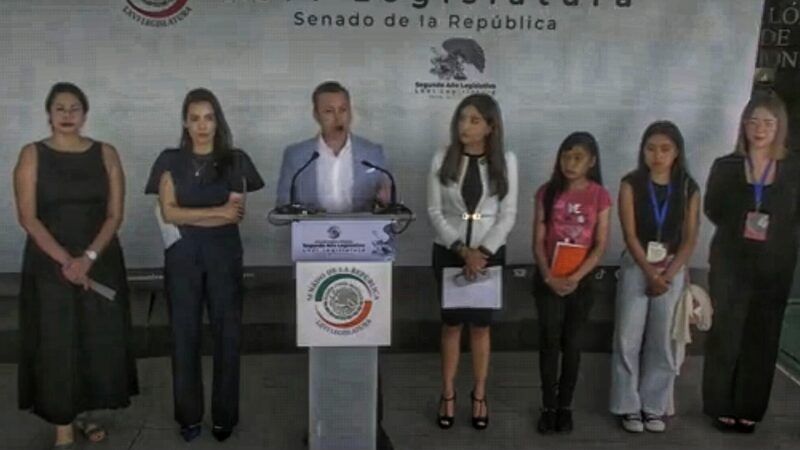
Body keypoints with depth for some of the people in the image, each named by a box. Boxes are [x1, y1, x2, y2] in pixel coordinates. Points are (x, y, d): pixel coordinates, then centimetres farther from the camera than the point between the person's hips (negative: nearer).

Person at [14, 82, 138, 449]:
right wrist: (65, 260, -16)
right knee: (55, 346, 0)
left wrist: (89, 257, -13)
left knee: (99, 342, 6)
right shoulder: (32, 155, -1)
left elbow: (115, 213, -1)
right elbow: (28, 217, -7)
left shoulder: (106, 154, 3)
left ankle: (85, 413, 25)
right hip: (49, 264, -2)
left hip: (101, 262, 2)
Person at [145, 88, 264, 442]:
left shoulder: (235, 161, 2)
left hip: (224, 255, 0)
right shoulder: (170, 161, 4)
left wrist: (188, 217, -10)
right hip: (182, 257, 1)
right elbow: (168, 213, -6)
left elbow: (236, 215, -6)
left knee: (227, 334, 2)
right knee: (184, 334, 4)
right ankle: (189, 416, 16)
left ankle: (224, 416, 14)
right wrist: (217, 211, -13)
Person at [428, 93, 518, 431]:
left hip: (489, 252, 0)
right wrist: (462, 250, -15)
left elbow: (508, 215, -5)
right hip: (448, 251, 0)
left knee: (481, 325, 8)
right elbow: (434, 212, -5)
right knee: (451, 323, 9)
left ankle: (479, 396, 22)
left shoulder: (506, 161, -5)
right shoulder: (442, 160, -5)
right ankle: (447, 395, 21)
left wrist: (483, 251, -16)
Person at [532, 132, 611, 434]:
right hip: (548, 280, 0)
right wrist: (548, 277, -14)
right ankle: (548, 406, 10)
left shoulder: (599, 196, -3)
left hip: (581, 281, 0)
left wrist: (575, 277, -16)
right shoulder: (547, 192, -1)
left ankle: (565, 406, 20)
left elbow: (600, 245, -5)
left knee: (570, 343, 8)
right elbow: (538, 241, -2)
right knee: (549, 341, 0)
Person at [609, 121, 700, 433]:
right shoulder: (631, 185, -4)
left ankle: (654, 406, 16)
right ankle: (629, 406, 10)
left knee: (662, 341, 6)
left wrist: (667, 274, -13)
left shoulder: (689, 190, 1)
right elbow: (630, 234, -9)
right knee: (628, 339, -1)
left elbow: (690, 239, -2)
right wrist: (650, 273, -17)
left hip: (673, 270, 1)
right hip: (636, 267, -1)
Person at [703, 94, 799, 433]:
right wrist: (739, 227, -4)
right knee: (725, 335, 1)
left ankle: (749, 409, 18)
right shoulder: (725, 166, 1)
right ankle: (721, 406, 12)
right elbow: (712, 209, 7)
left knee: (762, 338, 7)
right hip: (730, 263, -1)